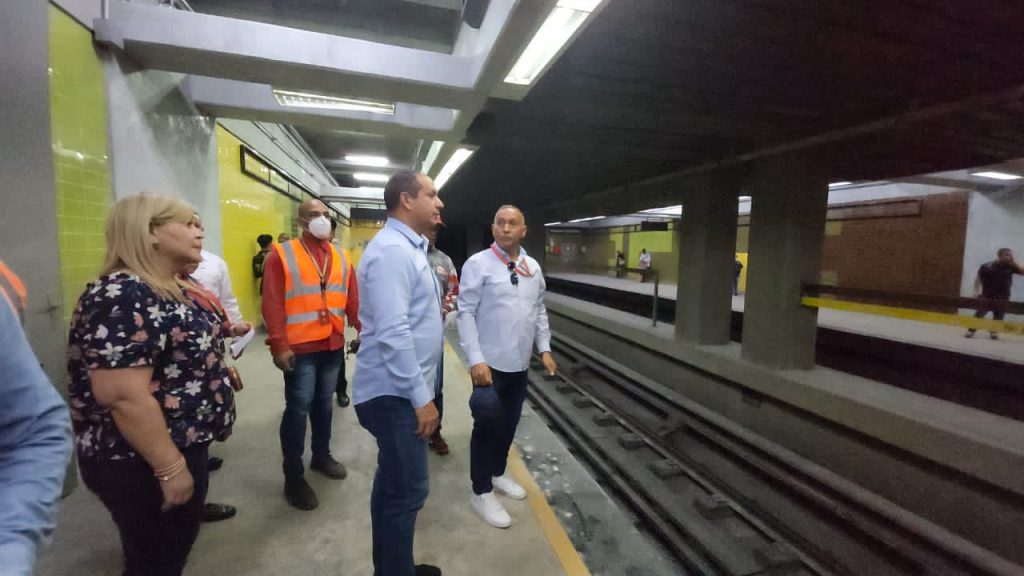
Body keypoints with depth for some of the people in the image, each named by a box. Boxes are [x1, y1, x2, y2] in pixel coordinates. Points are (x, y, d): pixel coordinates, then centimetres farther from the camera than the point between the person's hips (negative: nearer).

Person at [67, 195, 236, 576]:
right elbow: (124, 396, -29)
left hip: (180, 446, 9)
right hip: (145, 464, -9)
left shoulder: (168, 289, 7)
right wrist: (171, 468, -25)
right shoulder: (123, 297, -24)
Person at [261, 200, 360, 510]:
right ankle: (293, 475, 17)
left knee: (324, 403, 17)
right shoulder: (282, 255, -5)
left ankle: (321, 455, 35)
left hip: (333, 346, 5)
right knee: (298, 408, 2)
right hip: (300, 348, -4)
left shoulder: (341, 258, 10)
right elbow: (272, 303, -10)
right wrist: (279, 345, -15)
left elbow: (353, 298, 8)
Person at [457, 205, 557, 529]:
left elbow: (539, 311, 13)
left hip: (520, 363, 6)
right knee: (487, 424, 3)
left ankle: (497, 474, 42)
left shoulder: (533, 267, 6)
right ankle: (482, 493, 22)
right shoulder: (478, 264, -11)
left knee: (509, 423, 19)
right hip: (490, 362, -6)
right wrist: (476, 359, -19)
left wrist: (544, 349, 7)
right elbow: (465, 313, -14)